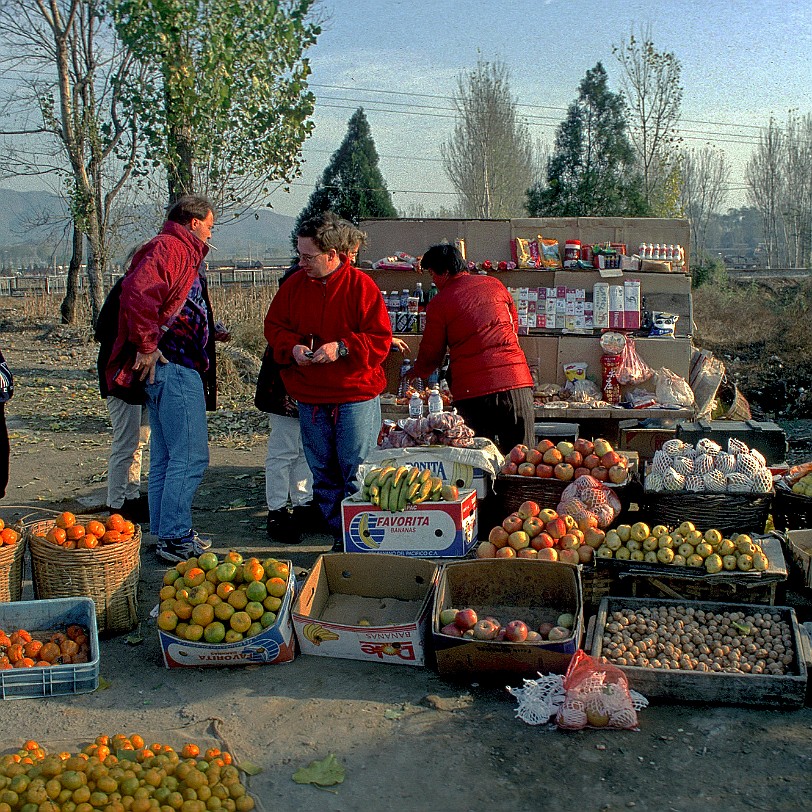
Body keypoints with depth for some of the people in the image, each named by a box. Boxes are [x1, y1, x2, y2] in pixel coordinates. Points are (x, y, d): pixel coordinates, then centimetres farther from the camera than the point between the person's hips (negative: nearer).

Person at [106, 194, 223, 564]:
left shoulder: (182, 252, 22)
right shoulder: (170, 247, -10)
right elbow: (137, 291, -27)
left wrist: (211, 333, 17)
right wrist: (146, 346, -23)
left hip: (173, 368, 11)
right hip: (173, 366, -11)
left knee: (166, 457, 14)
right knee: (190, 457, -8)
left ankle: (166, 533, 22)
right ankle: (175, 539, -3)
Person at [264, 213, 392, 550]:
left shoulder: (361, 285, -8)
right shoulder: (294, 284, 5)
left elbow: (380, 339, -8)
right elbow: (274, 326, 12)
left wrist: (342, 348, -22)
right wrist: (292, 347, -8)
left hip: (356, 396, -4)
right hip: (310, 398, 5)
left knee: (357, 472, -1)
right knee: (323, 473, 10)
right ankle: (339, 535, 22)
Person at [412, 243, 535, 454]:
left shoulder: (439, 304, 1)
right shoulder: (495, 284, 12)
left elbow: (430, 355, 9)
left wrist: (415, 373, 30)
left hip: (472, 391, -3)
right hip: (517, 382, 3)